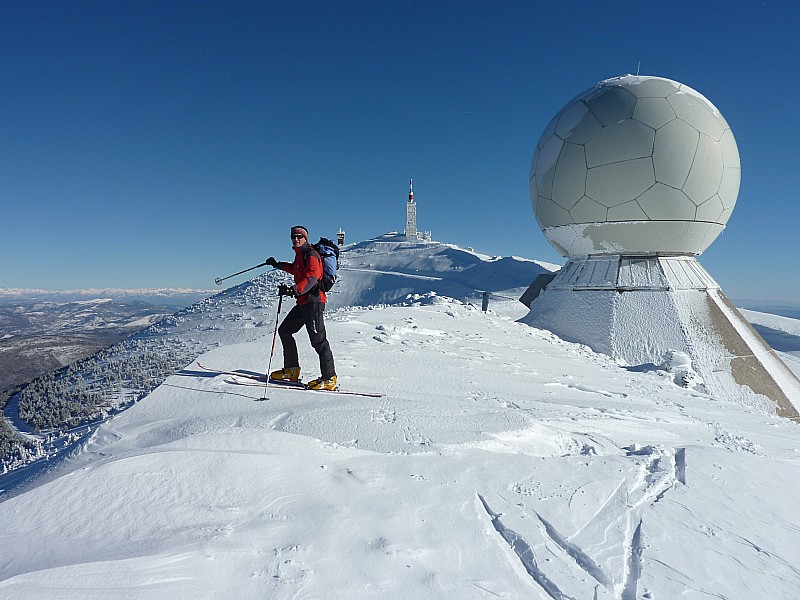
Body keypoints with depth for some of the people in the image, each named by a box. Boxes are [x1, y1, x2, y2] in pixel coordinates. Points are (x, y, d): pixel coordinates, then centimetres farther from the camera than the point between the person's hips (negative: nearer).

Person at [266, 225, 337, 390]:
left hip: (313, 301, -10)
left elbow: (312, 277, -24)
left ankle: (329, 378, -7)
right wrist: (278, 265, 51)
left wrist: (294, 290, -34)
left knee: (318, 340, -12)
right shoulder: (299, 254, 20)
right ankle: (292, 370, 22)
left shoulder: (310, 254, -9)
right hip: (303, 302, 11)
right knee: (284, 330, 15)